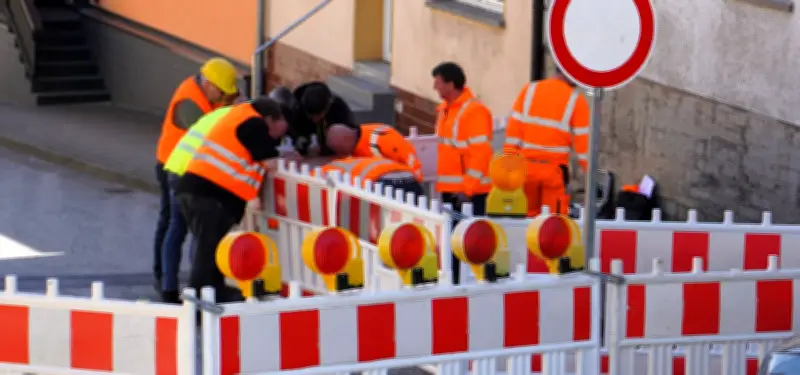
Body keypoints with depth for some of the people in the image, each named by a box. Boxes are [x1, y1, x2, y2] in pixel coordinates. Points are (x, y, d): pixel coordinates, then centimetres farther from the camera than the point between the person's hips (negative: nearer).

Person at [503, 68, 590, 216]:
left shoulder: (529, 90, 5)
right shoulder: (576, 100, -3)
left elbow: (513, 129, 1)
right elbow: (582, 140, -6)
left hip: (526, 165, 3)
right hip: (555, 170, -3)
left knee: (527, 217, 11)